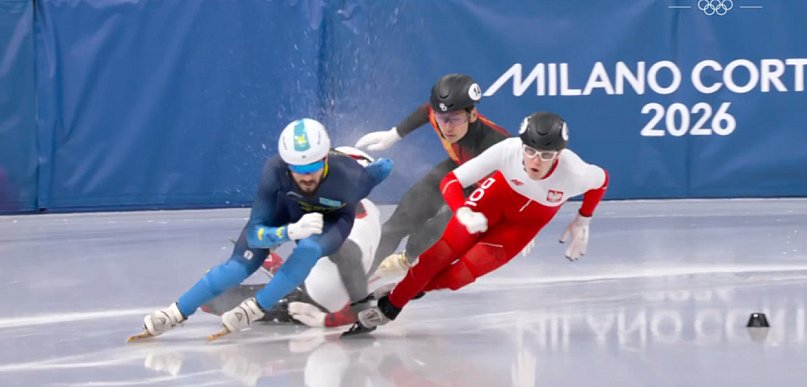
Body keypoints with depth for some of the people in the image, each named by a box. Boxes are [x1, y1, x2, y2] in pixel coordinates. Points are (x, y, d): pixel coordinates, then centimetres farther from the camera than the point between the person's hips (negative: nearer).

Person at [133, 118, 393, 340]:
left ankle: (254, 309, -17)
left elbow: (383, 168, -17)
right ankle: (175, 314, 7)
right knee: (242, 264, -8)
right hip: (286, 208, 1)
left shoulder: (347, 176, -41)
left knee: (308, 249, -33)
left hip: (331, 218, -1)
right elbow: (255, 233, -36)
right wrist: (291, 231, -52)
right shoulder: (275, 171, -39)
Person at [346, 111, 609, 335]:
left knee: (462, 274, -10)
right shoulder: (507, 151, -37)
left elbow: (601, 180, -10)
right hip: (498, 194, 0)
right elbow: (450, 181, -31)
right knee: (440, 255, -10)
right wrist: (463, 213, -49)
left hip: (529, 219, 0)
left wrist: (582, 222, -1)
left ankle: (413, 288, 17)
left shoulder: (573, 173, -37)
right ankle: (387, 308, 9)